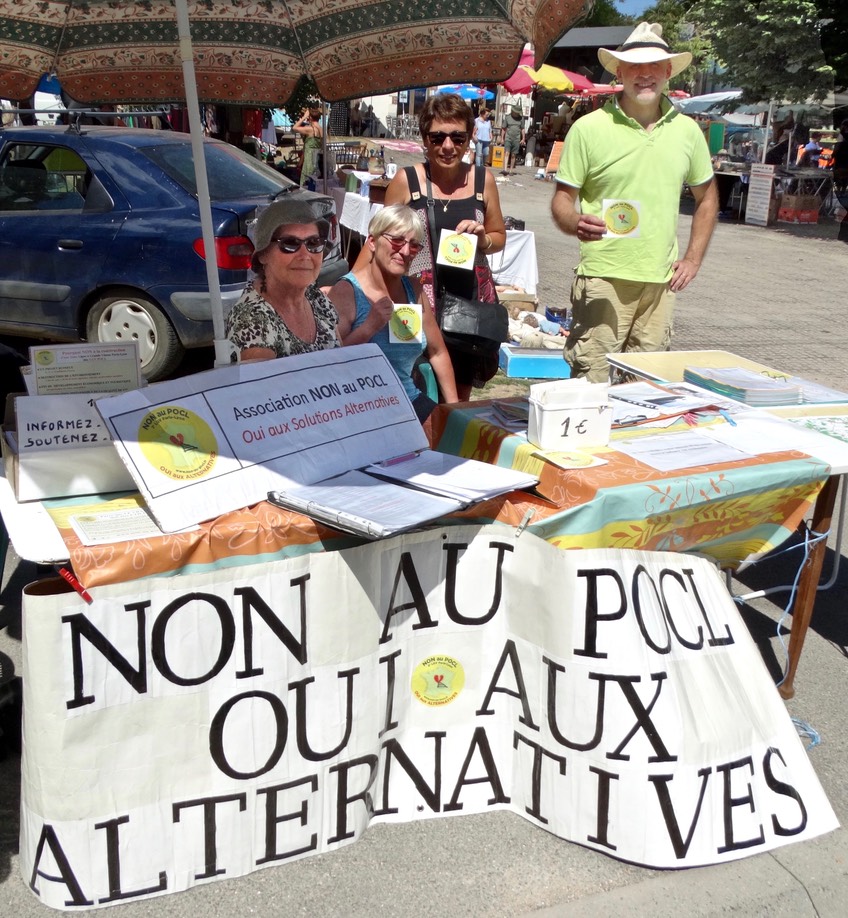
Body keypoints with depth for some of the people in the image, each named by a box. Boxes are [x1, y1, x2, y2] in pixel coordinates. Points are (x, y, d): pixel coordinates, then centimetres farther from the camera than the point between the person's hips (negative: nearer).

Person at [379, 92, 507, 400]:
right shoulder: (406, 181, -1)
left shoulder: (483, 179, 7)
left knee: (461, 392, 12)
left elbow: (499, 237, 18)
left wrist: (483, 239, -5)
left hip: (471, 298, 3)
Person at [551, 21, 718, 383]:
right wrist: (576, 223, -25)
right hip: (603, 277, -4)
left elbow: (706, 196, 20)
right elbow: (562, 199, -2)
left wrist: (693, 259, 11)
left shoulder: (687, 130, 9)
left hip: (660, 281, 4)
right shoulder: (588, 128, -4)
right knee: (590, 383, -7)